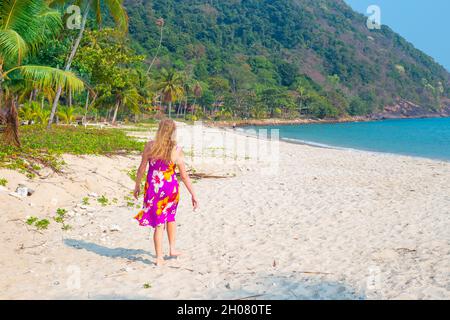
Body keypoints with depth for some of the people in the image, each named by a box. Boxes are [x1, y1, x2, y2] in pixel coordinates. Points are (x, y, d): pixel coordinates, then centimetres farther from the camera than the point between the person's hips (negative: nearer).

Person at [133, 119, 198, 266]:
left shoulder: (150, 145, -7)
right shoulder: (176, 150, -10)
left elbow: (142, 168, -1)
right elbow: (184, 176, -8)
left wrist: (137, 185, 13)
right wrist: (193, 195, -1)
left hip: (153, 188, 0)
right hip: (171, 187, 0)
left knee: (159, 223, 10)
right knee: (170, 217, 26)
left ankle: (159, 257, 15)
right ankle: (172, 249, 34)